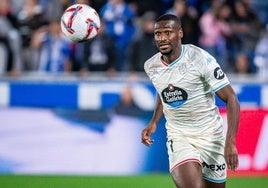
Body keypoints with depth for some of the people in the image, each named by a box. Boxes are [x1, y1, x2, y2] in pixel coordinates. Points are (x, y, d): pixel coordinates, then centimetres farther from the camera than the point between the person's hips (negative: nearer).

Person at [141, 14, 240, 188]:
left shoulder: (200, 59, -17)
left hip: (209, 135, -2)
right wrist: (154, 122, 11)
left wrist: (230, 142, -26)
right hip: (177, 137, 2)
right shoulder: (151, 66, -1)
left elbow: (231, 99, -16)